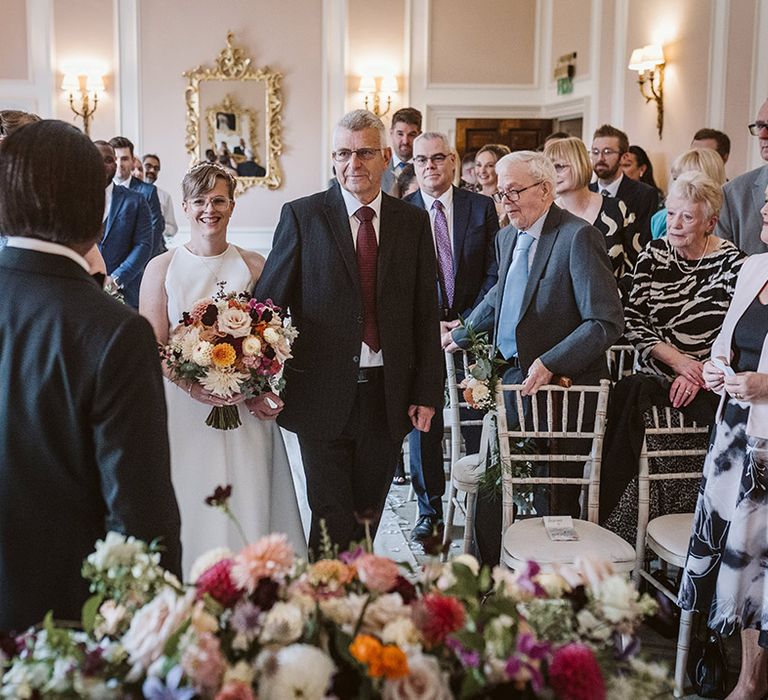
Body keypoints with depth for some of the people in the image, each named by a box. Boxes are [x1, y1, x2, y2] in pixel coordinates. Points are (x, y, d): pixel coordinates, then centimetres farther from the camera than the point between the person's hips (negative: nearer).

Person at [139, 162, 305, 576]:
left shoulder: (255, 267, 5)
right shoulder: (162, 269, 2)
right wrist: (192, 385, -19)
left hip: (245, 411, 1)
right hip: (182, 409, -1)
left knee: (248, 507, 2)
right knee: (189, 508, 1)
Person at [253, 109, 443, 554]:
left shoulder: (413, 222, 6)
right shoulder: (302, 216, -1)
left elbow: (426, 313, 6)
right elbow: (269, 302, -2)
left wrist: (427, 393, 2)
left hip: (388, 396, 3)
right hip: (323, 396, -2)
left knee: (368, 515, 15)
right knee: (332, 518, 2)